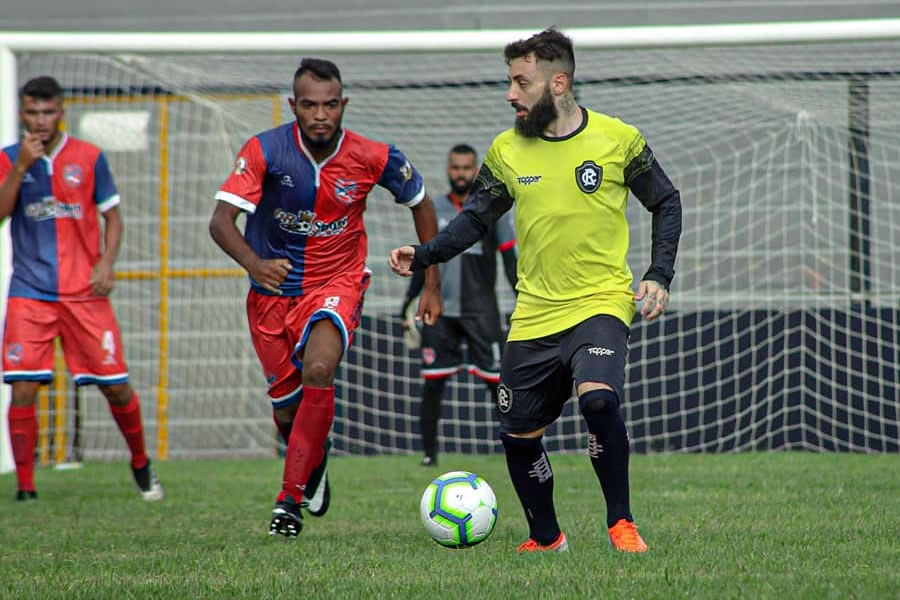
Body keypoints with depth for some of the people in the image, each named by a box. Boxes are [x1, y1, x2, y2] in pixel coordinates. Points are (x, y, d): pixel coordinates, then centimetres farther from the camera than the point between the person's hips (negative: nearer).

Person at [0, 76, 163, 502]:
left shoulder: (88, 157, 3)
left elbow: (112, 214, 9)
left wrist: (107, 262, -5)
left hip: (84, 290, 0)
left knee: (115, 384, 1)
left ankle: (140, 464, 24)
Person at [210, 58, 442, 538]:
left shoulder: (374, 157, -13)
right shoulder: (265, 151, -17)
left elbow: (420, 205, 5)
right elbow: (221, 220, -24)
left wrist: (432, 286, 5)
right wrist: (254, 264, -45)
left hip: (336, 285, -1)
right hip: (273, 290, 2)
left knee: (318, 371, -30)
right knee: (287, 411, 9)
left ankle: (291, 498, -22)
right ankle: (314, 469, 45)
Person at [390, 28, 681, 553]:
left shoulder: (618, 139, -4)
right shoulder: (507, 150, 3)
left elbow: (666, 203, 6)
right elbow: (476, 219, 10)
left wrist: (660, 276, -4)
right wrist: (423, 255, -6)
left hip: (601, 303, -4)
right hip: (534, 314, 4)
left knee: (598, 397, -30)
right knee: (519, 435, 7)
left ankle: (621, 523, -13)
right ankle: (546, 538, 31)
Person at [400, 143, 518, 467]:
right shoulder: (435, 209, 11)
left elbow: (510, 260, 2)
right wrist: (409, 301, 15)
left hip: (481, 312, -2)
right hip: (440, 310, 3)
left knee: (497, 380, -6)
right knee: (432, 383, -2)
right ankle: (429, 452, 7)